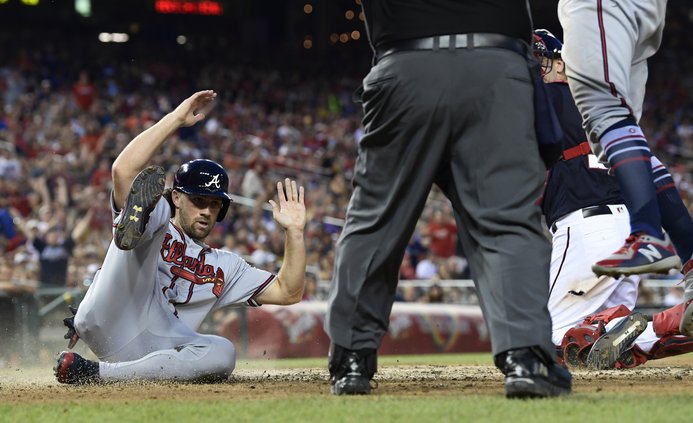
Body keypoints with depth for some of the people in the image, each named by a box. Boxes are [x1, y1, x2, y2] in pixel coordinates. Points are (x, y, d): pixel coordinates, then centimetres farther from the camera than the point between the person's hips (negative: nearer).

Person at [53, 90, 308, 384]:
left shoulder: (225, 266, 30)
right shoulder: (159, 216, 18)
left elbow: (288, 292, 22)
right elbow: (123, 169, -2)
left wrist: (294, 231, 11)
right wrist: (176, 118, -2)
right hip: (110, 323, -4)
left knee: (222, 353, -29)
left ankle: (97, 373, -32)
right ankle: (134, 223, -50)